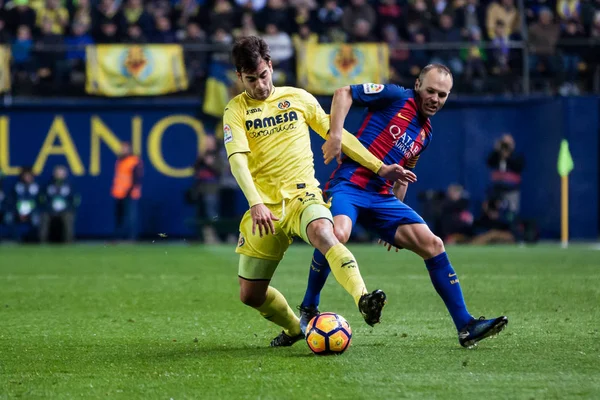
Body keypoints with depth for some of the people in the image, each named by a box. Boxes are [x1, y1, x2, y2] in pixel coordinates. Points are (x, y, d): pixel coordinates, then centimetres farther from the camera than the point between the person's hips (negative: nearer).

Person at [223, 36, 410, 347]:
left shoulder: (298, 98, 9)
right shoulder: (236, 110, 2)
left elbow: (337, 134, 17)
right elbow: (237, 159, -12)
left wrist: (379, 167, 11)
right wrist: (256, 204, -28)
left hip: (303, 196, -1)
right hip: (265, 207, 1)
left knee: (323, 233, -37)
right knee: (250, 294, 4)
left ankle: (364, 300, -56)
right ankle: (295, 328, 34)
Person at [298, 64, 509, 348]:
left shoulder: (425, 134, 20)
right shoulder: (396, 97, -1)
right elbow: (344, 93, -3)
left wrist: (397, 218, 25)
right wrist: (335, 134, -16)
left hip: (383, 197, 7)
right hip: (349, 184, -7)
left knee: (432, 244, -5)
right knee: (337, 233, -36)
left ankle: (466, 327, -1)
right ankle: (308, 310, -13)